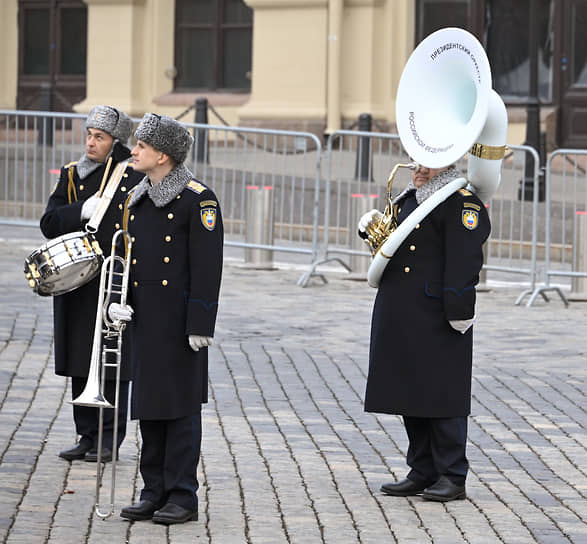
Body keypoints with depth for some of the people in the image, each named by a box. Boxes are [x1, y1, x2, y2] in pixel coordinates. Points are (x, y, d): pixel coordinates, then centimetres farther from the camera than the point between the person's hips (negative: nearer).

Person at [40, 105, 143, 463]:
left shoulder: (134, 178, -4)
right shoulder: (72, 175, 9)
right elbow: (50, 224, 2)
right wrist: (83, 211, -14)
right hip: (77, 285, 4)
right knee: (81, 364, 8)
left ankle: (109, 440, 7)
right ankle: (87, 436, 16)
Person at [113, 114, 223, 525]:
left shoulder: (198, 199, -10)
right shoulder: (136, 199, 12)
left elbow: (207, 266, -13)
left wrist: (201, 325, -16)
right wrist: (116, 299, 2)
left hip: (180, 322, -7)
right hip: (144, 321, 7)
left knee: (181, 408, -1)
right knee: (148, 406, 10)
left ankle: (183, 497, 4)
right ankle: (154, 492, 17)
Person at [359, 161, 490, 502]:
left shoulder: (462, 202, -10)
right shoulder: (410, 199, 17)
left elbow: (465, 260, -17)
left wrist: (459, 311, -22)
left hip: (438, 321, -9)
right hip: (403, 319, 9)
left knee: (442, 396, -5)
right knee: (412, 397, 11)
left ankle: (453, 478, 1)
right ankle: (423, 474, 19)